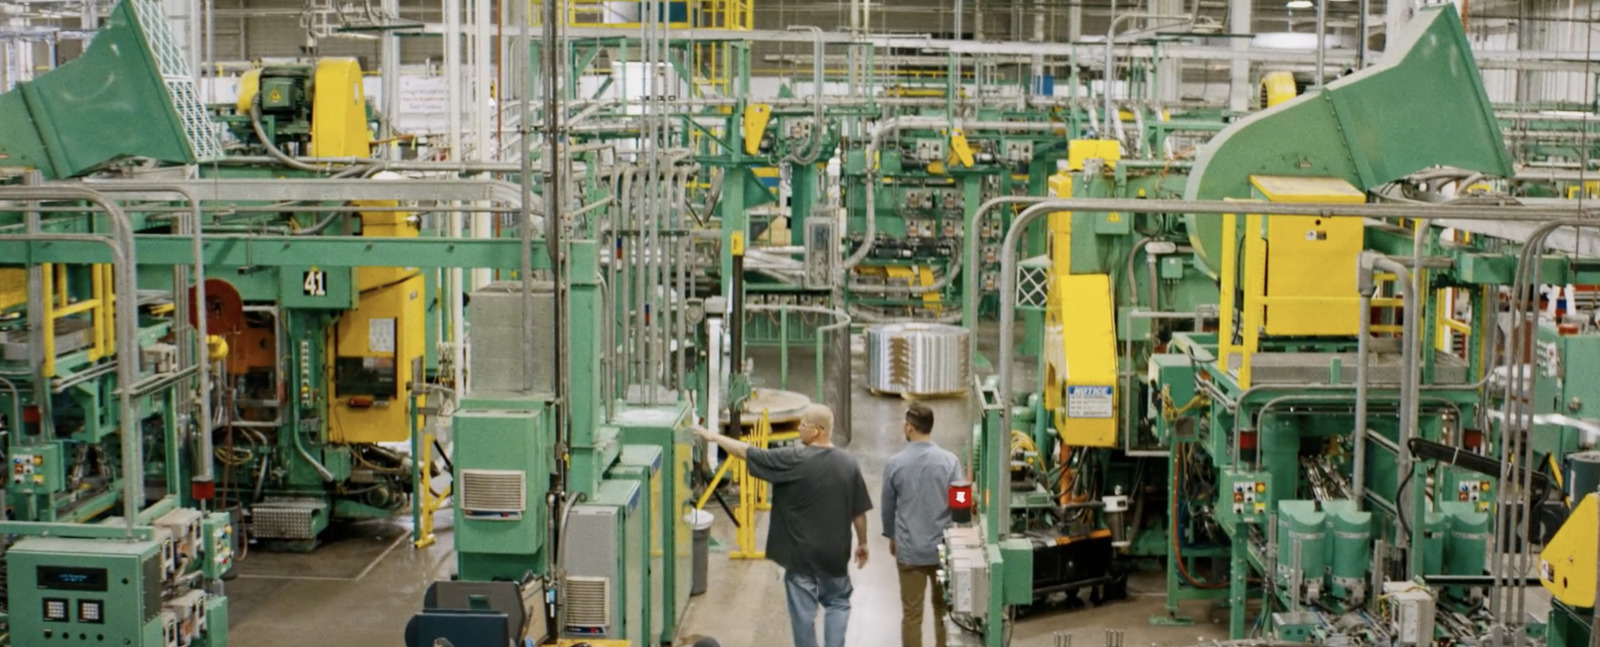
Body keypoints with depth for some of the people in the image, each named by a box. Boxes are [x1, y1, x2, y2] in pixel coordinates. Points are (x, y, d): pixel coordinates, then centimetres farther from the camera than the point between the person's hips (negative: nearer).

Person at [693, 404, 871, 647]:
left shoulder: (793, 460, -16)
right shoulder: (848, 464, -4)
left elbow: (748, 453, -9)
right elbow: (859, 511, 1)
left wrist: (715, 437, 3)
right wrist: (862, 543, 16)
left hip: (801, 552, -3)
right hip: (834, 552, 3)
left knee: (803, 611, 8)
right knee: (837, 603, 21)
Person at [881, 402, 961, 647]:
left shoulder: (895, 464, -8)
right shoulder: (950, 461, -9)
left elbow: (888, 507, 3)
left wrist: (891, 536, 21)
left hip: (909, 549, 0)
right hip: (942, 548, 1)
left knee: (911, 614, 7)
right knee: (943, 610, 16)